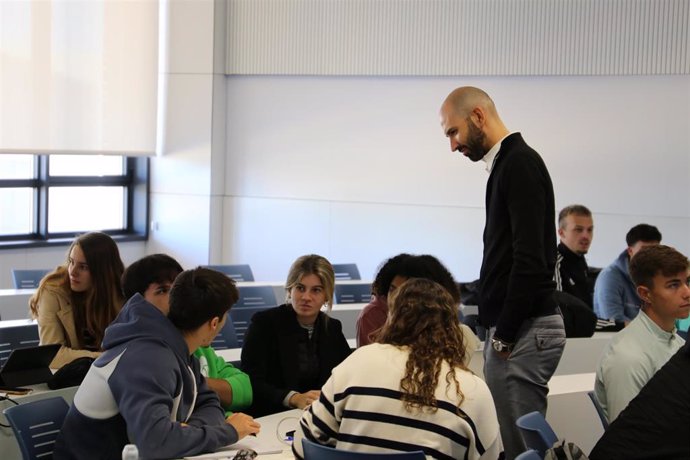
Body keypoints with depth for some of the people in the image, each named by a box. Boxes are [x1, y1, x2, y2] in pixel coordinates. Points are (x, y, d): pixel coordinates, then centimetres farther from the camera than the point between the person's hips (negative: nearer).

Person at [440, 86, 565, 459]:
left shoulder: (520, 163, -13)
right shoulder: (508, 164, 18)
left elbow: (530, 258, -21)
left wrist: (504, 335, -17)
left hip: (523, 330, -10)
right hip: (511, 327, 10)